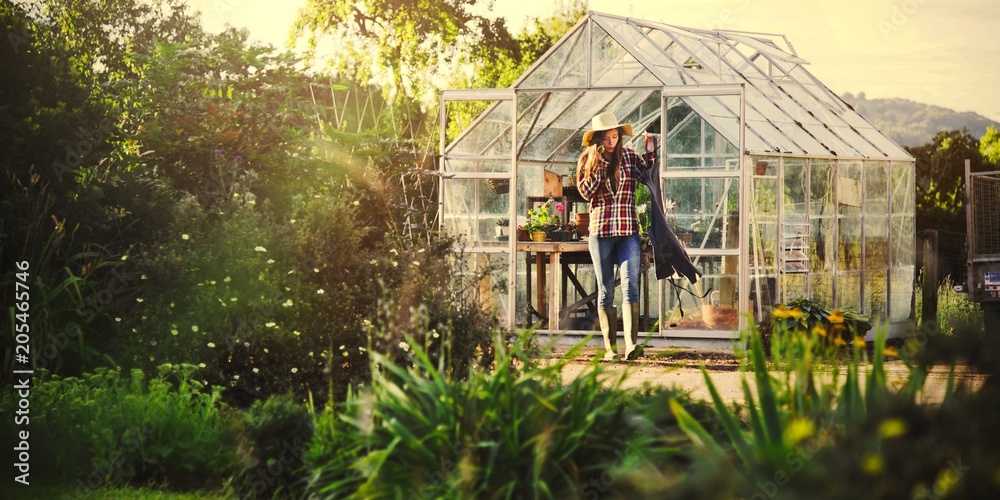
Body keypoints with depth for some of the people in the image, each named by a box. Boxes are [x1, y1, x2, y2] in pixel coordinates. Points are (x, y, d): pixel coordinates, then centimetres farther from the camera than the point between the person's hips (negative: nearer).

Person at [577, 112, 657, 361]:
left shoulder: (630, 156, 6)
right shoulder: (588, 160, 5)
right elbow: (586, 191, -5)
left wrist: (650, 153, -3)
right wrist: (598, 164, -11)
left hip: (628, 231, 0)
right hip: (600, 231, 0)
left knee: (630, 285, -14)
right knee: (605, 290, 5)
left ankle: (631, 343, -23)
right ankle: (610, 347, 10)